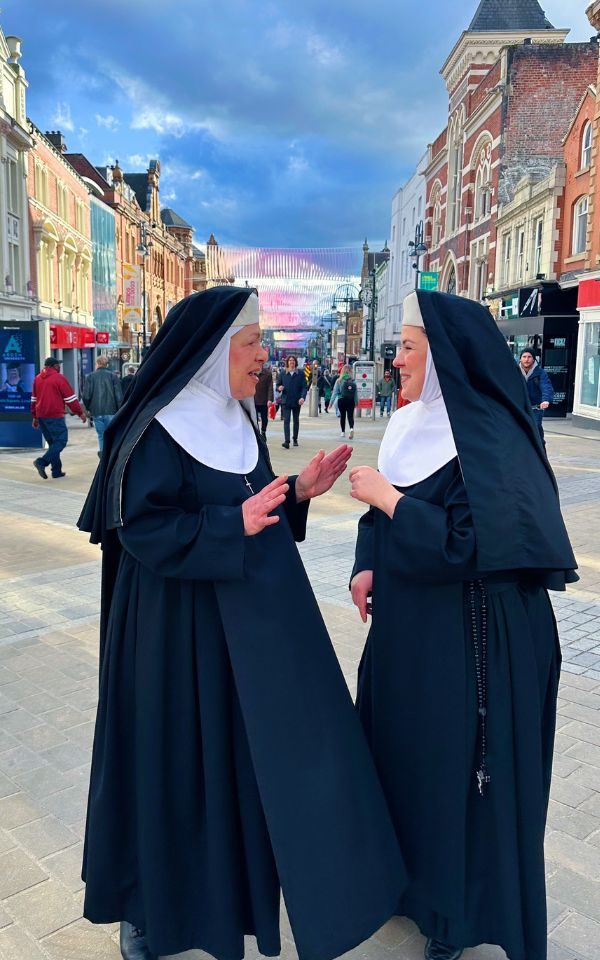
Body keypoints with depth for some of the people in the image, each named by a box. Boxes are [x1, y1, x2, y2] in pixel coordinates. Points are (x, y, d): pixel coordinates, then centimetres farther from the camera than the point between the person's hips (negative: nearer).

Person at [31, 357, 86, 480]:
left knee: (53, 442, 14)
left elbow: (34, 399, 20)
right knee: (61, 441, -4)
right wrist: (80, 413, 1)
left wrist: (35, 417, 27)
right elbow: (70, 398, -7)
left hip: (41, 415, 8)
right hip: (55, 416, -8)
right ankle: (42, 462, -20)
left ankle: (56, 471, 12)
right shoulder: (59, 378, -8)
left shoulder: (38, 378, 13)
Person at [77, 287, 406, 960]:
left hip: (247, 619, 8)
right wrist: (237, 524, -26)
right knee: (175, 757, 7)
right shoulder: (157, 433, -16)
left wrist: (298, 492, -3)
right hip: (179, 629, -7)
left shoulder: (234, 421, 8)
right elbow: (143, 530, -20)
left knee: (251, 747, 15)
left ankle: (233, 878, 37)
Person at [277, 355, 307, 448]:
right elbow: (278, 384, 13)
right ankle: (286, 441, -17)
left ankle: (295, 439, 26)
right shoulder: (283, 374, 6)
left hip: (297, 401, 0)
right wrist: (279, 388, -11)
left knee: (296, 420, 12)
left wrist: (303, 397, -19)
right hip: (286, 401, 0)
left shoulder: (300, 374, 2)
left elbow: (304, 387, -3)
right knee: (286, 420, -10)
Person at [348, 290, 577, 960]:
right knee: (397, 741, 18)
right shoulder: (409, 423, 5)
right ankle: (402, 864, 42)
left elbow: (468, 543, -26)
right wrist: (366, 567, -1)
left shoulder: (490, 439, -20)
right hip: (407, 619, 8)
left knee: (454, 763, 7)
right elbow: (384, 512, 14)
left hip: (467, 637, -7)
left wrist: (386, 497, -20)